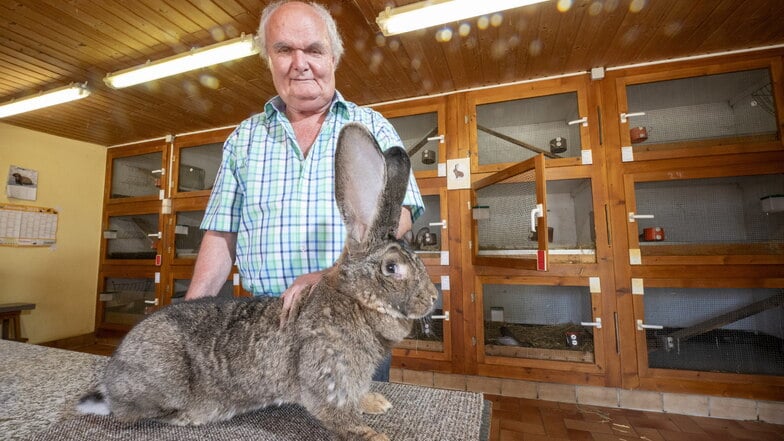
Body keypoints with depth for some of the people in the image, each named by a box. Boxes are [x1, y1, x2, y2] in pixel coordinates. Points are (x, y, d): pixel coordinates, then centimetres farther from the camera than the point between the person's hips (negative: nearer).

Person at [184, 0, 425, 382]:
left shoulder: (373, 126, 2)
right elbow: (222, 234, 8)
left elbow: (398, 215, -10)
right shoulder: (243, 138, 9)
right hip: (267, 320, 2)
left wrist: (335, 272, -25)